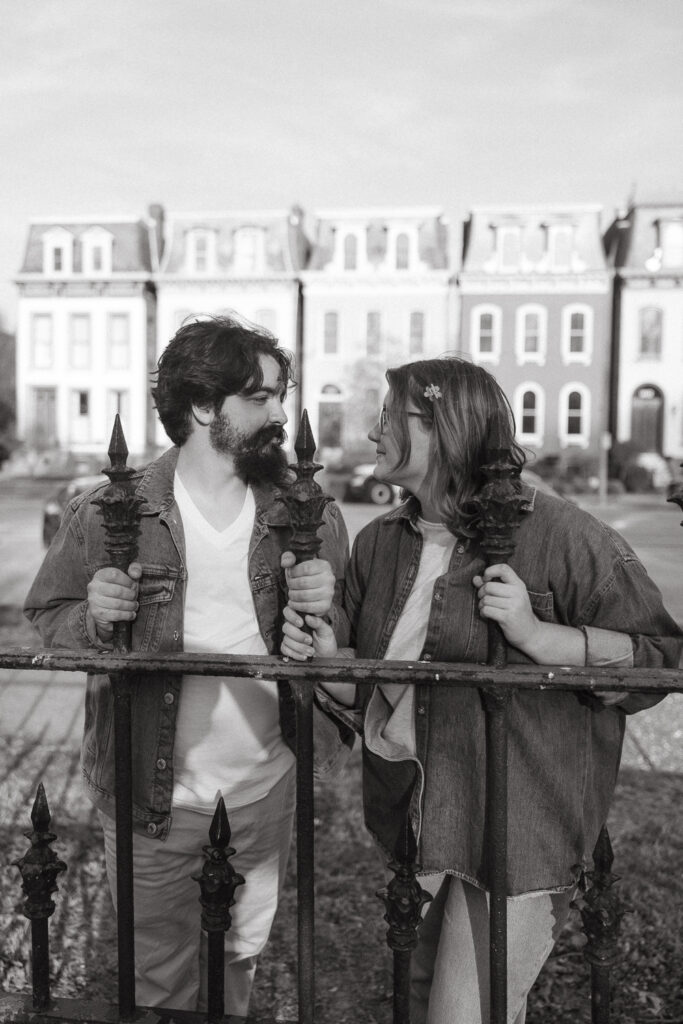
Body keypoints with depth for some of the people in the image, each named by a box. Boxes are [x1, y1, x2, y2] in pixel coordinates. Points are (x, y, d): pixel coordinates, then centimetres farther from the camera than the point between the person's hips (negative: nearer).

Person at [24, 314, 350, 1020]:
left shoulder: (311, 518, -5)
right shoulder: (105, 514, -11)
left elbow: (349, 647, 2)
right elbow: (46, 618, -1)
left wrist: (326, 611, -20)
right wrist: (92, 616, -23)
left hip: (267, 791, 2)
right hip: (153, 796, -2)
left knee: (239, 961, 24)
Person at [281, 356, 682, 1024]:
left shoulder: (558, 535, -15)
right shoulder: (378, 543, 4)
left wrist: (537, 635, -25)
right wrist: (329, 663, -10)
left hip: (517, 833, -6)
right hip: (410, 820, 6)